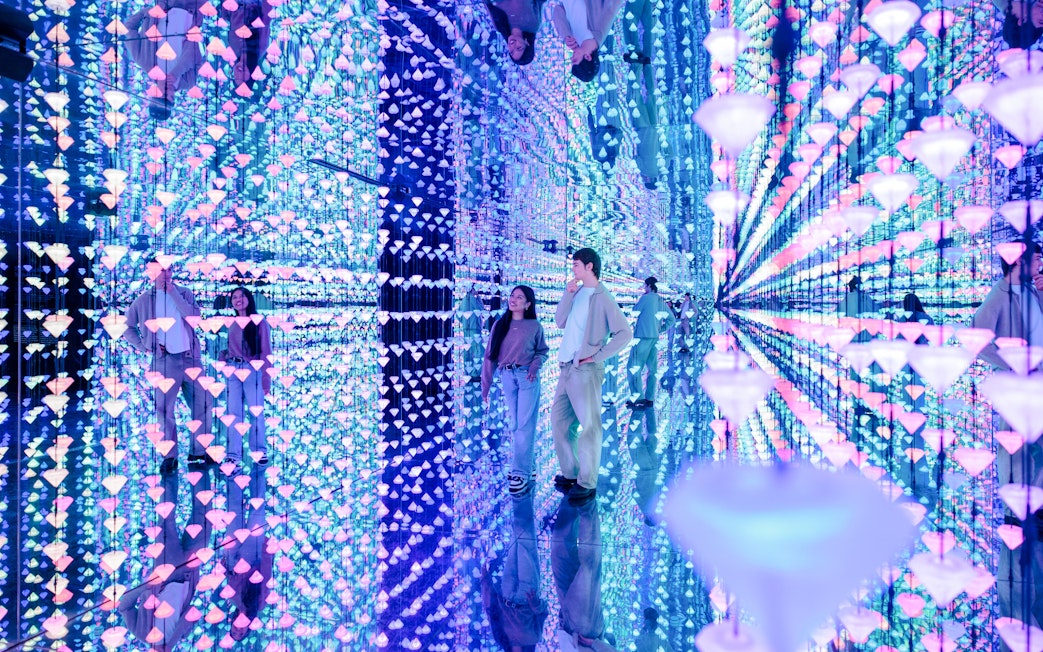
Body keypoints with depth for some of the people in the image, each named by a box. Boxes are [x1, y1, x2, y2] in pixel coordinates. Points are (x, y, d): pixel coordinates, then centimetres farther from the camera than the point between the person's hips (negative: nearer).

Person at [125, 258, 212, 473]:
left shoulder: (184, 293, 8)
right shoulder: (144, 299, 5)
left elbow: (194, 316, -10)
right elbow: (127, 326, 12)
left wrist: (173, 292, -12)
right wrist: (143, 347, 0)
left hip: (191, 358, 2)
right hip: (165, 360, -2)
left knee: (202, 406, 5)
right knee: (165, 409, -5)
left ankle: (197, 453, 17)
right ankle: (169, 456, 6)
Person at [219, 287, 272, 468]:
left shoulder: (259, 322, -1)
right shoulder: (231, 324, 14)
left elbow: (266, 352, -4)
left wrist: (266, 380, -10)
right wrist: (222, 356, -1)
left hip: (252, 370, -4)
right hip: (233, 371, 4)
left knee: (256, 411, 0)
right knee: (234, 413, 3)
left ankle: (259, 451, 12)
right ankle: (233, 454, 6)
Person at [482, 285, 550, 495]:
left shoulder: (534, 326, 0)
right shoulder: (500, 325, 7)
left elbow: (543, 351, 9)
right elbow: (490, 356, 6)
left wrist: (535, 366, -12)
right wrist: (485, 385, 3)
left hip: (527, 377, -3)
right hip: (506, 377, 3)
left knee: (525, 425, -6)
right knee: (514, 425, 8)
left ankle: (521, 473, -4)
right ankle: (524, 464, 21)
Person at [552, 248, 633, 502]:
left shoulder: (603, 298, -9)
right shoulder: (577, 292, 12)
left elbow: (625, 333, -13)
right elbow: (560, 322, 7)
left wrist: (598, 356, -13)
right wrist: (568, 294, -3)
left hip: (585, 370, -8)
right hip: (567, 367, 8)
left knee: (589, 426, -1)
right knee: (559, 420, 14)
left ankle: (587, 483, 6)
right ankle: (570, 473, 25)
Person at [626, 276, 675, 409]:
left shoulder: (646, 298, -8)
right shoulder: (662, 301, 13)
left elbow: (635, 312, 1)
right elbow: (671, 319, 15)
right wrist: (660, 329, 16)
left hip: (643, 337, -8)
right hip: (655, 338, 8)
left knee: (633, 367, -4)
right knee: (652, 368, 9)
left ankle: (637, 397, -10)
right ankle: (649, 399, 11)